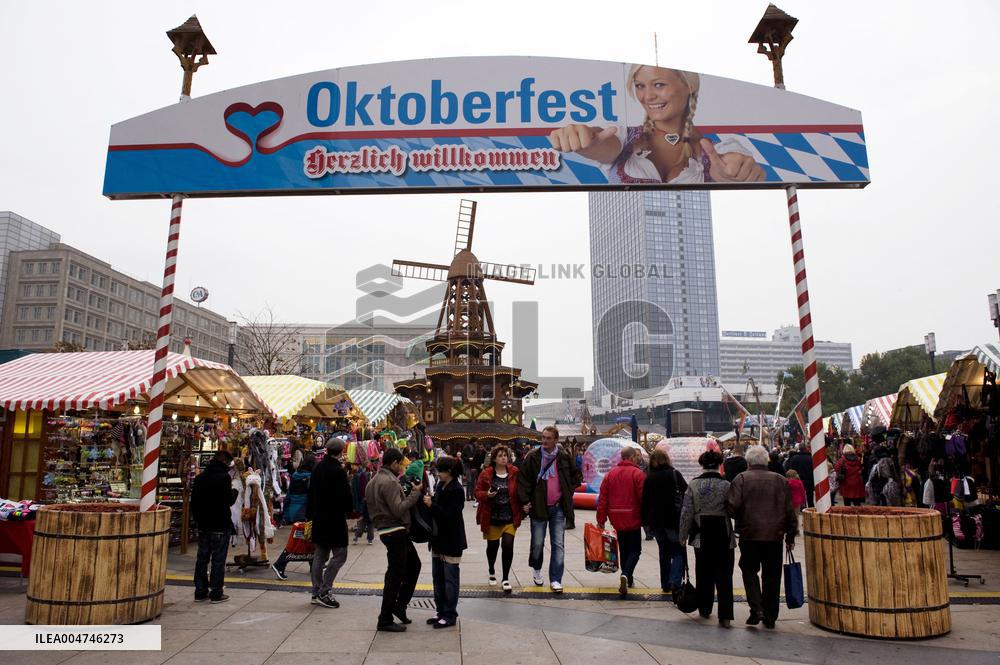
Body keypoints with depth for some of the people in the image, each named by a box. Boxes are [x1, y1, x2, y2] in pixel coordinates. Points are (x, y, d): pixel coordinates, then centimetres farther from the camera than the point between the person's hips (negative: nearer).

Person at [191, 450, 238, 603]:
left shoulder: (199, 478, 8)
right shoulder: (224, 477, -15)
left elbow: (194, 502, 13)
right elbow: (229, 500, -13)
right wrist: (234, 490, 6)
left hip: (203, 526, 7)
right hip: (220, 527, -7)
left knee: (202, 558, 13)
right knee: (218, 560, 1)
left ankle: (200, 592, 19)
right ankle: (216, 593, 4)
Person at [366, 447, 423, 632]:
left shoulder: (374, 481, 13)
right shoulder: (389, 482, -19)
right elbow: (398, 509, -25)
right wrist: (415, 493, -16)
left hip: (386, 530, 11)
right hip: (395, 532, -11)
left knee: (414, 564, 21)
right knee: (395, 575, -2)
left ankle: (400, 606, 25)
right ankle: (385, 620, 7)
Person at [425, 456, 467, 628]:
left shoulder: (456, 490, -17)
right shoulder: (441, 486, 8)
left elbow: (450, 516, -22)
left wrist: (432, 505, -25)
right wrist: (428, 502, -2)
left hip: (451, 541, -9)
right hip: (439, 538, 9)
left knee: (450, 578, 1)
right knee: (438, 577, 14)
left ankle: (450, 615, 10)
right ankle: (441, 612, 25)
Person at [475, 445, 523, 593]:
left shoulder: (515, 473, -3)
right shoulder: (486, 474, -5)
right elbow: (478, 493, -1)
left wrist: (523, 505, -11)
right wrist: (487, 495, -20)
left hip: (510, 518, 0)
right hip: (491, 518, 0)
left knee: (508, 546, -8)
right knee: (492, 546, 13)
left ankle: (505, 579, 8)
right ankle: (492, 571, 42)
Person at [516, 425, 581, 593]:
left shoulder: (565, 457, 0)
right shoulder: (532, 457, -5)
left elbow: (575, 477, 14)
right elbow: (523, 480, -3)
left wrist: (568, 493, 4)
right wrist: (525, 501, -10)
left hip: (559, 507, 1)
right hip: (538, 506, -1)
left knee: (558, 544, 2)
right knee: (537, 543, 7)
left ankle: (555, 579, 11)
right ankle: (536, 569, 34)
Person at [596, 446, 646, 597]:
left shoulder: (610, 474, 4)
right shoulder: (638, 474, -10)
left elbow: (602, 498, 2)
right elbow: (644, 498, -14)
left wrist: (601, 519, 6)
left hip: (617, 519, 5)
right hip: (633, 519, -5)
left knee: (623, 549, 20)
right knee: (635, 550, 5)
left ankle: (627, 578, 27)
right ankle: (626, 574, -17)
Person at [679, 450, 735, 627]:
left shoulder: (693, 484, -5)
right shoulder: (726, 485, -10)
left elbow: (686, 513, -3)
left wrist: (683, 536, 7)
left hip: (701, 536, 2)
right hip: (723, 536, -2)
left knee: (703, 573, 15)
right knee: (724, 575, 4)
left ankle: (704, 609, 27)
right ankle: (725, 616, 0)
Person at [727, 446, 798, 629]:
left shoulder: (742, 479, -5)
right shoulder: (780, 480, 4)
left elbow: (732, 506, -13)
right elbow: (790, 511, 5)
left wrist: (739, 520, 8)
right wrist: (791, 536, 14)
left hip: (750, 533, -2)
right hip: (774, 535, 2)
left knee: (749, 570, 13)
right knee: (772, 575, 11)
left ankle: (756, 608, -2)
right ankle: (770, 617, 17)